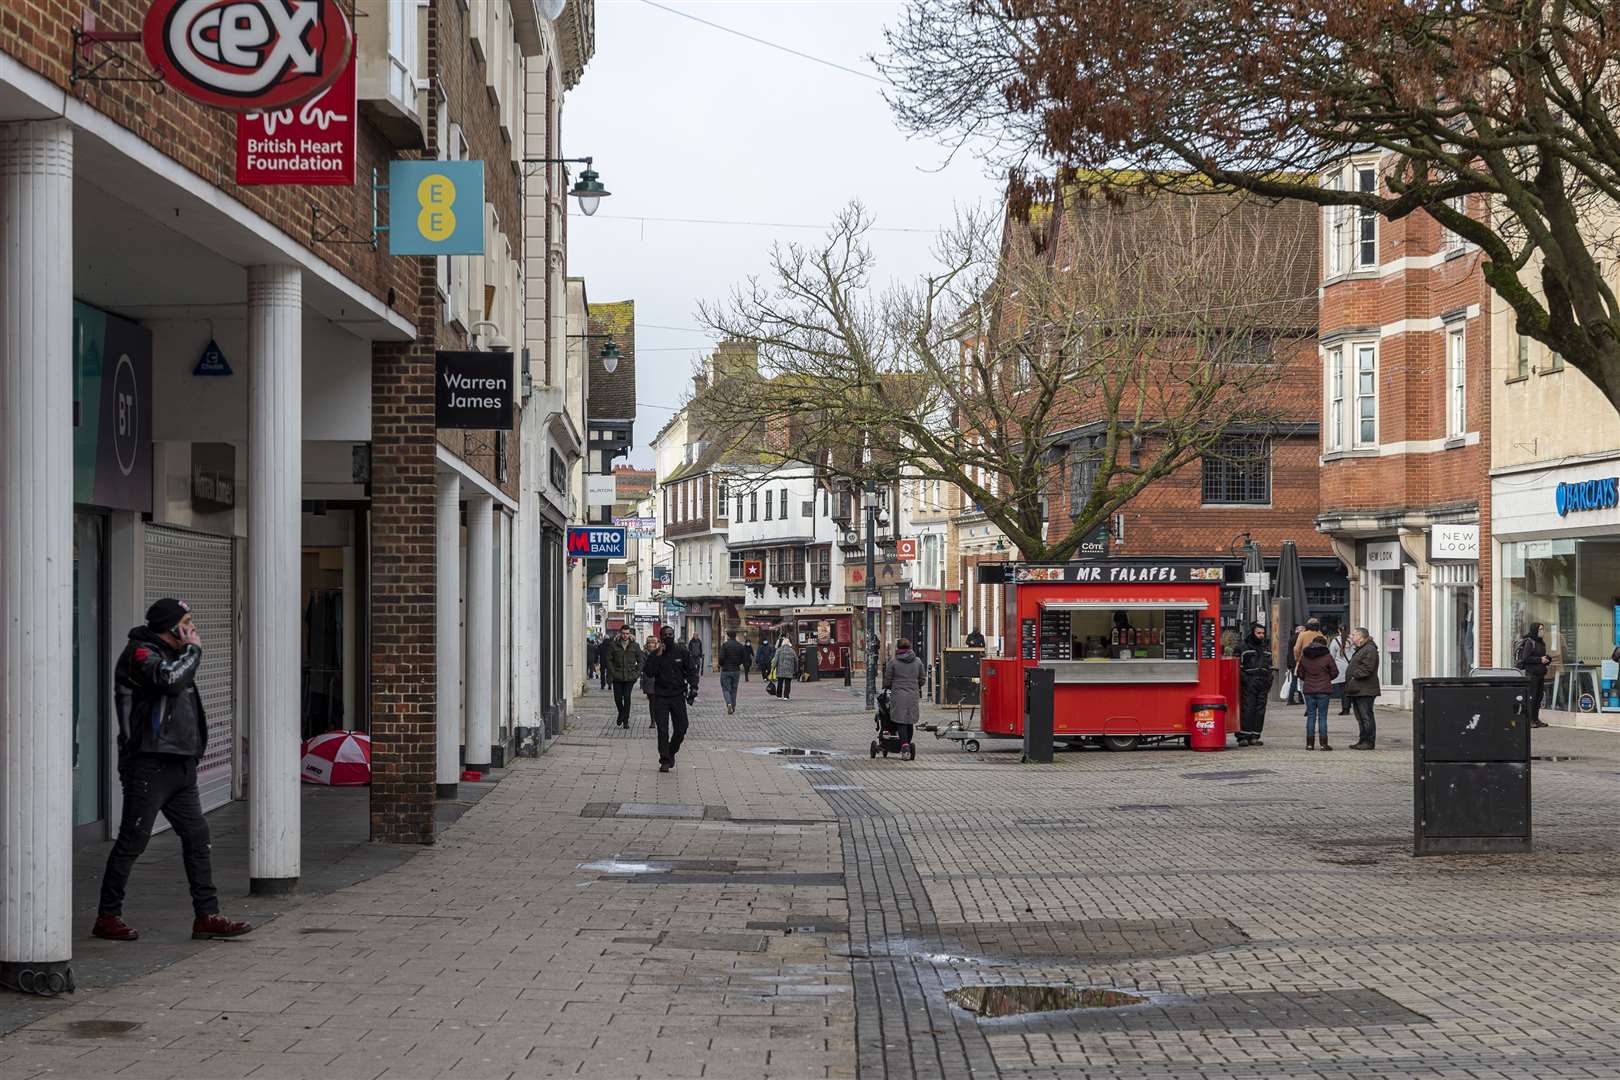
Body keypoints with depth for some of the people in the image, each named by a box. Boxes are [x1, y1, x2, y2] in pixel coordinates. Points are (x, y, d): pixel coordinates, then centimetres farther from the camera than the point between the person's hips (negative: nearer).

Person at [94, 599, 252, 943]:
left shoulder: (172, 655, 20)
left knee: (196, 836, 5)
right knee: (132, 840, -4)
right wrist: (194, 648, -12)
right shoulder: (139, 653, -9)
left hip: (180, 766, 9)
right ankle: (107, 917, 5)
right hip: (149, 764, -9)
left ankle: (206, 915, 6)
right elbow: (170, 679, -28)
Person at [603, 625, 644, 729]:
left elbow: (640, 661, 10)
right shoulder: (613, 645, 2)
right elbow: (608, 660, 5)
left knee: (627, 697, -7)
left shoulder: (635, 646, 5)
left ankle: (625, 720, 3)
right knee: (617, 698, 1)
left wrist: (637, 673, 0)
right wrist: (612, 673, -4)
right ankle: (621, 713, 31)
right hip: (617, 677, 1)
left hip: (630, 677, -1)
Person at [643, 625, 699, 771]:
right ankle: (665, 760, 0)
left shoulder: (682, 652, 2)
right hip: (660, 697, -1)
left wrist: (693, 688, -9)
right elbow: (648, 672, -12)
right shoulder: (654, 655, 0)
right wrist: (658, 656, -17)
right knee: (662, 730, -4)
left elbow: (691, 671, 5)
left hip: (678, 695, 1)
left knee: (681, 728, 1)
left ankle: (671, 752, 25)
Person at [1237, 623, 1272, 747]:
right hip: (1249, 682, -5)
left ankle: (1254, 736, 7)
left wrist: (1269, 682, 16)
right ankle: (1243, 736, -10)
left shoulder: (1267, 647, 20)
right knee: (1247, 709, -10)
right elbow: (1239, 665, 0)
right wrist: (1243, 679, -10)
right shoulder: (1244, 646, 3)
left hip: (1263, 684, 5)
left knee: (1260, 710, 2)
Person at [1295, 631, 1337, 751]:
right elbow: (1335, 672, -2)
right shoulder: (1327, 656, -7)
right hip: (1323, 690, -2)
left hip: (1308, 690, 2)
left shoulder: (1304, 656, 2)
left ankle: (1310, 743, 7)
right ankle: (1323, 743, 1)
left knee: (1311, 716, 8)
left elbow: (1299, 673, 7)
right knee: (1322, 716, 2)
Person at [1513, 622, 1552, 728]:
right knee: (1532, 696, -8)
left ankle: (1536, 719, 14)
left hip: (1540, 674, 9)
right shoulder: (1529, 642, -10)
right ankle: (1529, 720, -6)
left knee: (1539, 696, 9)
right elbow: (1525, 658, -17)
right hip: (1531, 673, -9)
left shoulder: (1541, 642, 16)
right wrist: (1540, 660, -17)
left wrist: (1547, 659, 7)